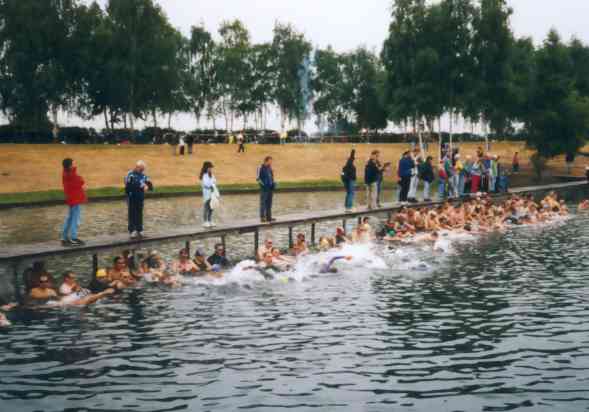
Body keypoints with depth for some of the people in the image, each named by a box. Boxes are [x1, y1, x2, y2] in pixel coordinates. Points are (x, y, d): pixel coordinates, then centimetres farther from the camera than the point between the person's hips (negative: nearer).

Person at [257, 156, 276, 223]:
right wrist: (263, 184, -17)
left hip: (270, 188, 7)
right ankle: (262, 217, -2)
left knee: (269, 203, 8)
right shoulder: (261, 168, -8)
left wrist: (273, 184, 8)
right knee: (263, 203, -4)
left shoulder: (269, 168, 12)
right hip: (264, 188, -7)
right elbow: (258, 178, -9)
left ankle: (268, 217, 13)